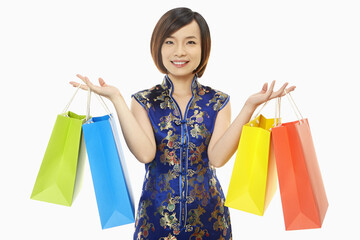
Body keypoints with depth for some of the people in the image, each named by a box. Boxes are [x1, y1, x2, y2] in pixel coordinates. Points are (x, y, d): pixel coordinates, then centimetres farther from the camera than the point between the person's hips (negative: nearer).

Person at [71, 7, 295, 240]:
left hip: (208, 214, 1)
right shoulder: (144, 101, -2)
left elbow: (217, 157, -16)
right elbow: (145, 153, -19)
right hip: (156, 215, 0)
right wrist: (116, 98, -20)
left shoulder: (218, 102, -1)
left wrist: (249, 106, -22)